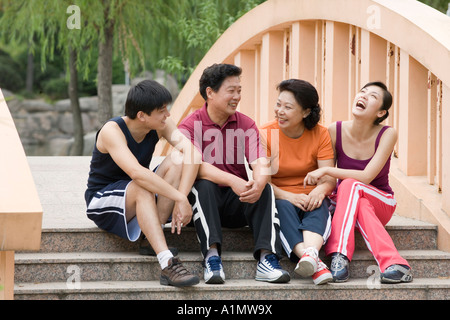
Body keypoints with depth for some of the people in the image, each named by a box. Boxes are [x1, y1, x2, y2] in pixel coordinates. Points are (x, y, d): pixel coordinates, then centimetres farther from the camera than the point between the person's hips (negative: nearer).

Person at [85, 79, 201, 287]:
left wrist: (181, 198, -37)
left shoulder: (160, 126, -9)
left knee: (177, 162, -19)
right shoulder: (112, 130, -25)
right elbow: (136, 172, -40)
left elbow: (193, 153, -23)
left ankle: (153, 239, -22)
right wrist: (180, 198, -43)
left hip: (138, 200, 6)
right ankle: (167, 265, -48)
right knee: (142, 188, -38)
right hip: (101, 200, -6)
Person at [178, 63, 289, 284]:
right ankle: (212, 256, -42)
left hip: (237, 201, 3)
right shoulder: (189, 126, -6)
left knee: (265, 189, -24)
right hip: (205, 200, -3)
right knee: (203, 185, -33)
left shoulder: (246, 125, 5)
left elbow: (260, 163, -10)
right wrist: (232, 180, -39)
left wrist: (259, 183, -36)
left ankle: (266, 258, -38)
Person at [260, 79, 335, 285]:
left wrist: (319, 190, -31)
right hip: (278, 198, -1)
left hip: (309, 197, 1)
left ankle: (311, 252, -63)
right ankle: (314, 263, -58)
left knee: (319, 205, -33)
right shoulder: (265, 134, -4)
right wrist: (289, 196, -30)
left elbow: (329, 177, -6)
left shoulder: (321, 134, 1)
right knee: (283, 207, -35)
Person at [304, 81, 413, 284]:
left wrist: (326, 170, -27)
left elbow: (366, 177, -24)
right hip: (344, 202, 2)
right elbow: (326, 178, -6)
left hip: (380, 203, -2)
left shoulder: (387, 134, -16)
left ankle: (339, 256, -47)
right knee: (361, 207, -35)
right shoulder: (336, 131, -9)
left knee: (350, 185, -34)